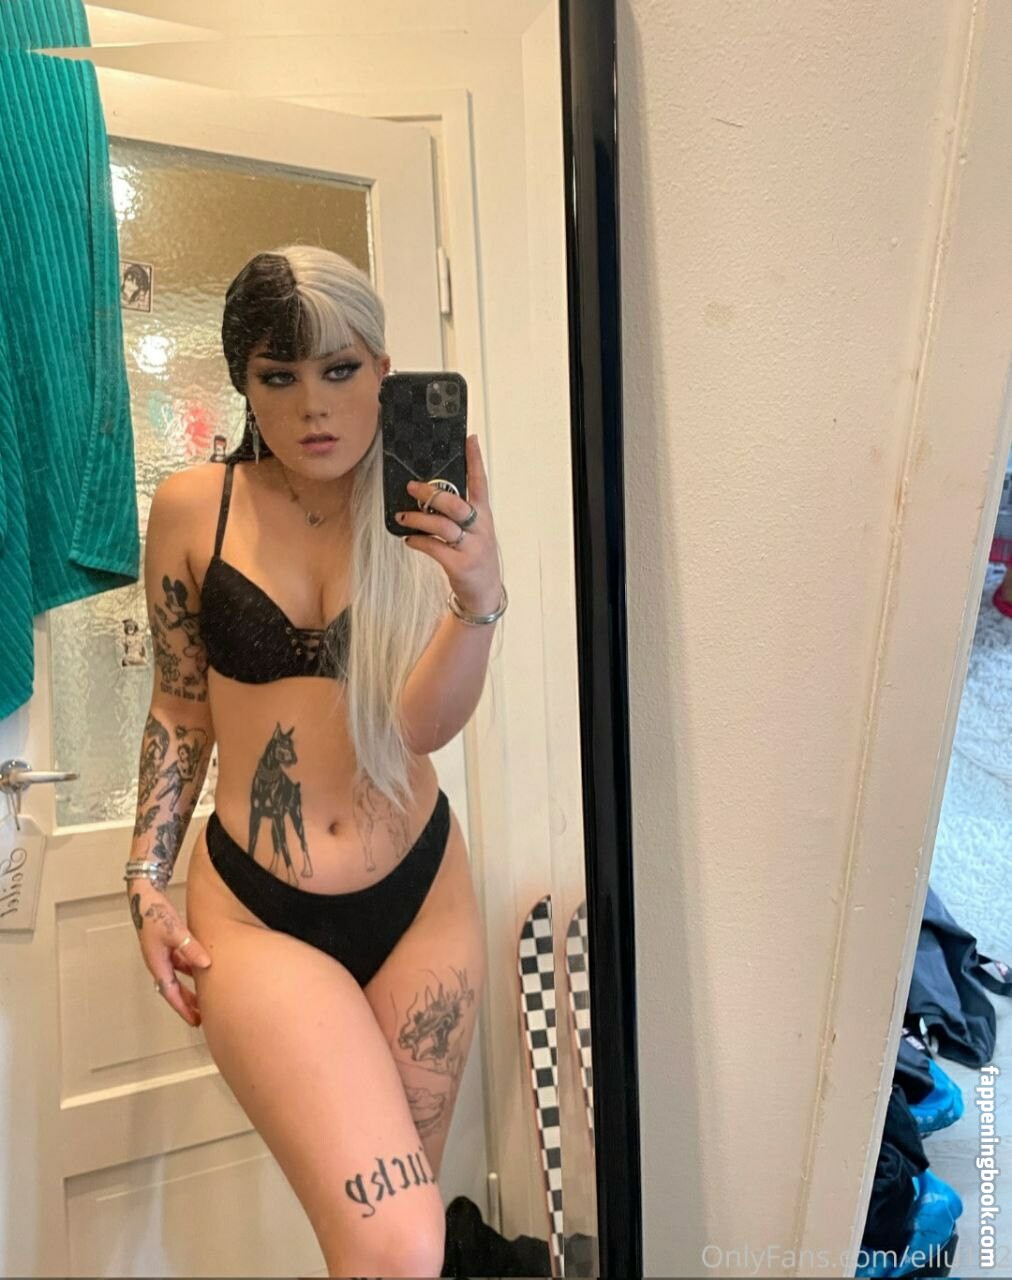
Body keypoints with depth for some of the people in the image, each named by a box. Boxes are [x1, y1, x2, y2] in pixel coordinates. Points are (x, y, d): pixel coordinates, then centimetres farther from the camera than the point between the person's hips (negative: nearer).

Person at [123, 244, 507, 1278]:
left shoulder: (424, 513, -3)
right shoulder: (194, 508, -3)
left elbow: (423, 724, -13)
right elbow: (179, 707, 6)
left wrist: (478, 599, -29)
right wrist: (146, 881, 3)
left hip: (420, 896, 2)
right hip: (257, 914, -1)